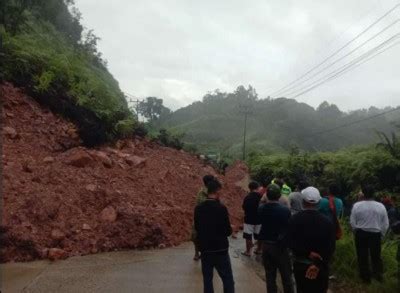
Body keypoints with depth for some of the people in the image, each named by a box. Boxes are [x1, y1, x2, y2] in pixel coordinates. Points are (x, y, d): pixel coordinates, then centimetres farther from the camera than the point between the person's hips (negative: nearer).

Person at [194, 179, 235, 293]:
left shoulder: (198, 208, -2)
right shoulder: (221, 208, -16)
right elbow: (228, 231, -12)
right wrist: (230, 228, 10)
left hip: (205, 249, 5)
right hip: (220, 250, -4)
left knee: (207, 279, 13)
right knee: (228, 280, 6)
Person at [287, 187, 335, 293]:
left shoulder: (294, 219, -8)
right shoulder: (327, 222, -8)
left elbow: (291, 243, -14)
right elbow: (331, 247, -13)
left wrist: (308, 253, -14)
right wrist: (318, 264, -17)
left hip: (300, 265, 0)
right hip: (321, 267, 0)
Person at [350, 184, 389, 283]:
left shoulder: (357, 205, -14)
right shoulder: (381, 206, -10)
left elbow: (352, 222, -6)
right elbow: (386, 224, -3)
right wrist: (381, 234, 14)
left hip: (361, 233, -1)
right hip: (376, 234, 1)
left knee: (362, 256, 14)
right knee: (376, 255, 21)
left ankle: (365, 276, 26)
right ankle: (378, 274, 35)